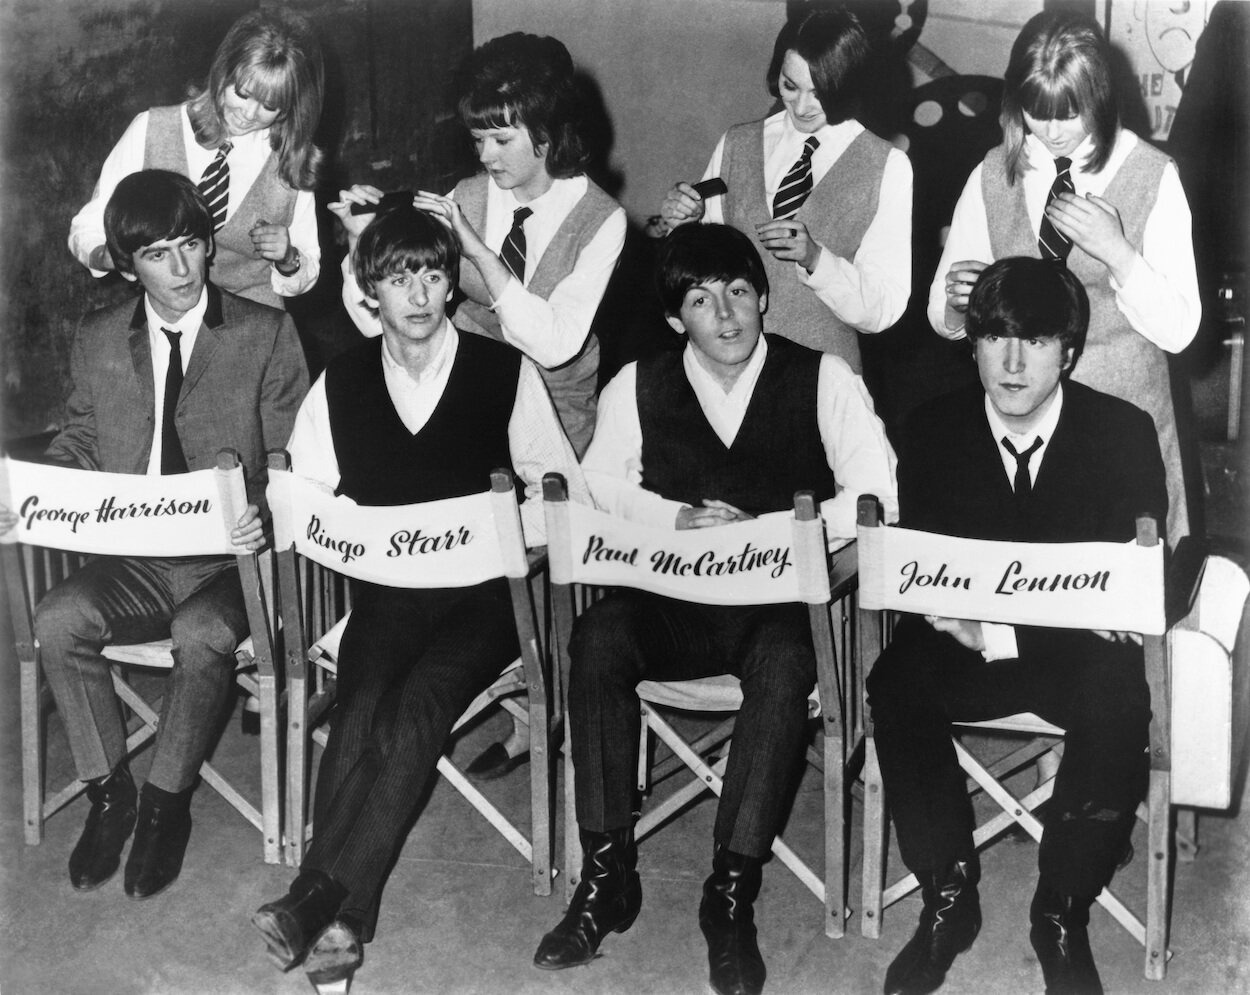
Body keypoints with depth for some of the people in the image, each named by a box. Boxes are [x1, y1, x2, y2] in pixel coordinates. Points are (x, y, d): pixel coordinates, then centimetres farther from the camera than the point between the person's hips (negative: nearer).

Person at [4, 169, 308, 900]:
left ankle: (167, 803, -9)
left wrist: (265, 512, -23)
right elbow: (81, 443, 18)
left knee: (201, 634, -34)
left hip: (229, 556, -3)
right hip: (132, 557, 4)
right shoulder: (99, 342, 10)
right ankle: (108, 791, -4)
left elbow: (292, 455, -2)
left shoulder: (266, 334, 0)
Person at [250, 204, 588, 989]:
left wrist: (509, 531, -14)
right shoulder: (342, 382, 13)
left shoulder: (505, 372, 5)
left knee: (416, 709, -29)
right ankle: (341, 921, -31)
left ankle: (320, 900, -31)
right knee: (362, 712, -27)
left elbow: (565, 491, 5)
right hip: (382, 593, 2)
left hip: (481, 597, -2)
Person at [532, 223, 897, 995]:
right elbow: (599, 484, 6)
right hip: (671, 598, 2)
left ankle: (732, 894, -25)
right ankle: (607, 875, -19)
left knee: (784, 663, -36)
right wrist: (679, 517, -11)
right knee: (598, 638, -29)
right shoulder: (640, 385, 10)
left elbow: (876, 495, -6)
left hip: (782, 598, -2)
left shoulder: (823, 381, 2)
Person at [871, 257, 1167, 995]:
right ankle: (948, 897, -10)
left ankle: (1062, 914, -12)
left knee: (1118, 704, -34)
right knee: (895, 687, -29)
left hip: (1081, 649, -1)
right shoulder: (932, 430, 1)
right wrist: (956, 616, -26)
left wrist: (1002, 634, -23)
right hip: (963, 640, 1)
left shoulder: (1125, 432, -3)